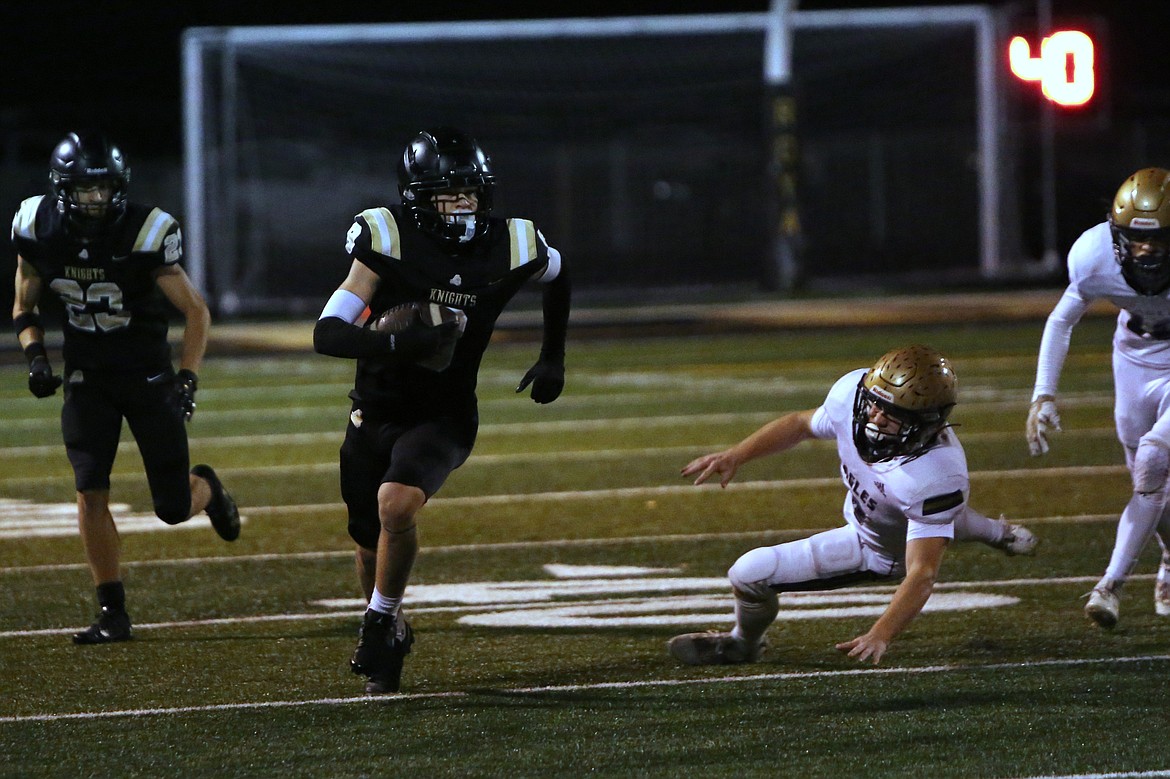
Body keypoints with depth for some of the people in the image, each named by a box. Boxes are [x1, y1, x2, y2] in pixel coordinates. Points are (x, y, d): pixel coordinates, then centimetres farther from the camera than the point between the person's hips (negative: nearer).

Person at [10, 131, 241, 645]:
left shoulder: (145, 235, -19)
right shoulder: (40, 231, -9)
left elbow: (195, 310, -9)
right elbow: (25, 307, 7)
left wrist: (187, 380, -18)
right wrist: (35, 356, -10)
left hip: (148, 375, -2)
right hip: (87, 379, 2)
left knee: (173, 508, 1)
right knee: (90, 493, -12)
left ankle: (205, 487, 39)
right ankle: (112, 615, -3)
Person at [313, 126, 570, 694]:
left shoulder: (509, 248, -11)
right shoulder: (388, 243, -17)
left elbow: (558, 274, 15)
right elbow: (328, 334, -23)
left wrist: (553, 359, 18)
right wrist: (398, 342, -38)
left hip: (442, 418, -1)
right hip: (375, 413, 1)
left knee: (396, 504, -29)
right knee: (371, 545, 15)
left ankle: (380, 624, -7)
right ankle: (389, 634, 46)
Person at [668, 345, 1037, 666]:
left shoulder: (936, 477, -46)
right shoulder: (852, 391, -30)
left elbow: (922, 573, -46)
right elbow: (803, 424, -7)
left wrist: (880, 635, -59)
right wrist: (736, 455, -16)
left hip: (885, 555, -6)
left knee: (750, 575, -12)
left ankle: (743, 644, 25)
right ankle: (993, 531, 68)